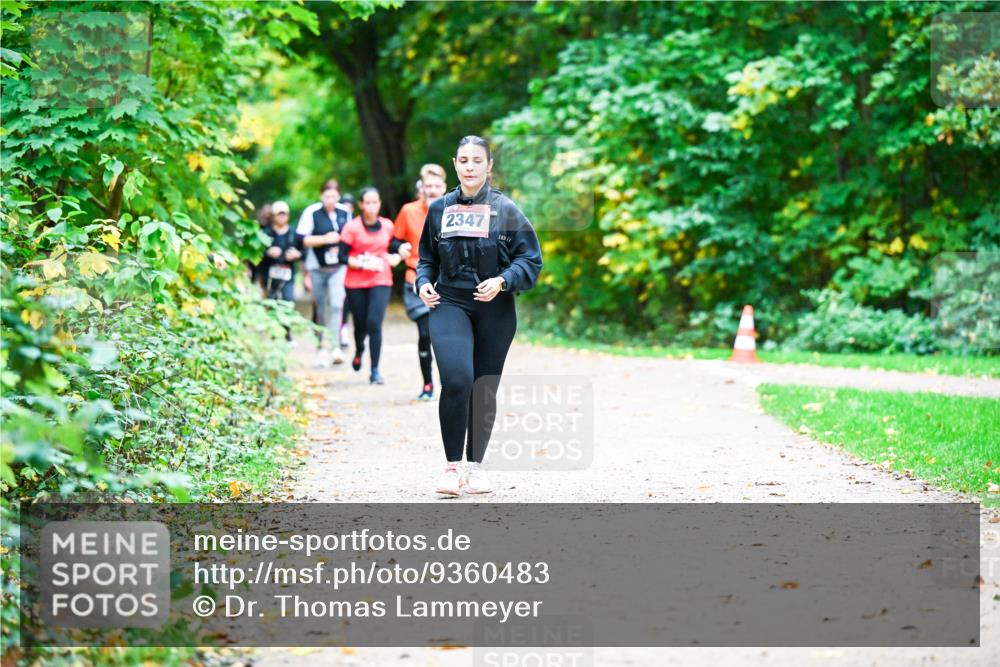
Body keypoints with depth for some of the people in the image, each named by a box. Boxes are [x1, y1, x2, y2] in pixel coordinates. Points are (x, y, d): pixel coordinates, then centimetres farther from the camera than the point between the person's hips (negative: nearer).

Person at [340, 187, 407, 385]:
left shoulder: (388, 226, 4)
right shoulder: (352, 227, -5)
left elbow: (395, 247, 17)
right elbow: (342, 257, -6)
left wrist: (396, 256, -4)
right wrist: (363, 264, -18)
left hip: (381, 281, 1)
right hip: (356, 283, -1)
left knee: (374, 323, -14)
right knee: (360, 325, 9)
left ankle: (375, 371, -10)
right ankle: (359, 352, 45)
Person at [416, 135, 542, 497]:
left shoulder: (505, 209, 0)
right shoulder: (439, 209, 8)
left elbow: (531, 260, -1)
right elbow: (426, 257, 20)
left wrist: (501, 281, -17)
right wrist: (424, 283, 1)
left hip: (495, 310, 0)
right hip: (449, 305, 0)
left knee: (485, 389, 8)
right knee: (455, 380, -20)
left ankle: (475, 466, 25)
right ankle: (452, 466, -11)